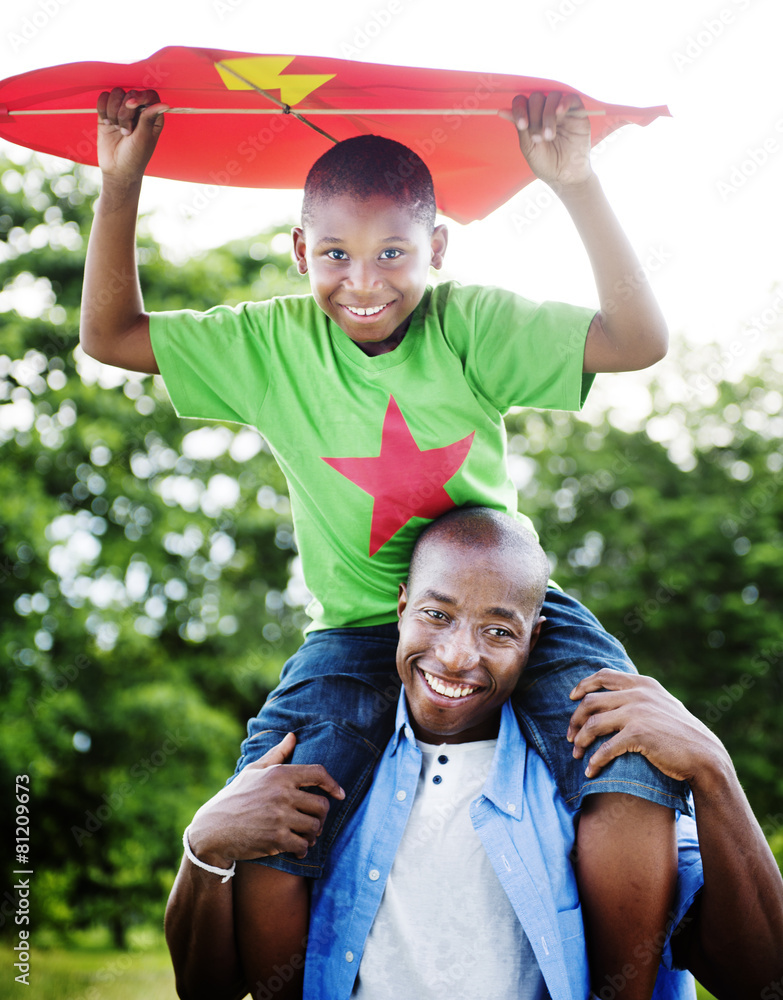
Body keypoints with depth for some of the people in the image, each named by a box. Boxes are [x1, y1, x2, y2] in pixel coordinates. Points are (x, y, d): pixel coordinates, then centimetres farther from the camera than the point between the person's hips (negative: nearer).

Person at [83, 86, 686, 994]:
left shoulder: (472, 324, -5)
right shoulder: (274, 345, 0)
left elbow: (638, 340, -14)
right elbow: (110, 334, 5)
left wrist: (577, 186, -23)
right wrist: (119, 184, -5)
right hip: (358, 633, 1)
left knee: (632, 782, -25)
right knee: (254, 858, -18)